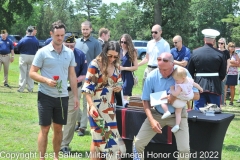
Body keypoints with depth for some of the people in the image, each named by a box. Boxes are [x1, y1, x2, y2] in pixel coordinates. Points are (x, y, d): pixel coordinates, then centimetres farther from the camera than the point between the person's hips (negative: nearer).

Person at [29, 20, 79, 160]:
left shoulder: (70, 53, 4)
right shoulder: (43, 52, -7)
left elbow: (72, 75, 9)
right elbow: (32, 73, -6)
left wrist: (76, 96, 6)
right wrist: (46, 80, -23)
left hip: (63, 96, 4)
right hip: (46, 96, -3)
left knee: (58, 129, 13)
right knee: (45, 129, 2)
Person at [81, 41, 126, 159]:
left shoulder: (116, 66, 4)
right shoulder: (95, 64, -13)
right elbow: (87, 88, -16)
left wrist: (118, 88, -6)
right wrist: (92, 106, -26)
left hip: (110, 107, 6)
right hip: (97, 107, -6)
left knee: (111, 136, 9)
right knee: (99, 137, 0)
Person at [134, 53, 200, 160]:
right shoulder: (152, 76, -16)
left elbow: (196, 95, -11)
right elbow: (145, 101, -5)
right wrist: (152, 120, -18)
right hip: (157, 114, 1)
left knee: (184, 149, -15)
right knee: (138, 143, -3)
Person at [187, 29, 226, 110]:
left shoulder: (195, 52, -3)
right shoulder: (219, 54, -6)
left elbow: (189, 70, 3)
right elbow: (223, 73, -1)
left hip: (199, 85, 1)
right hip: (215, 86, 0)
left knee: (198, 111, 5)